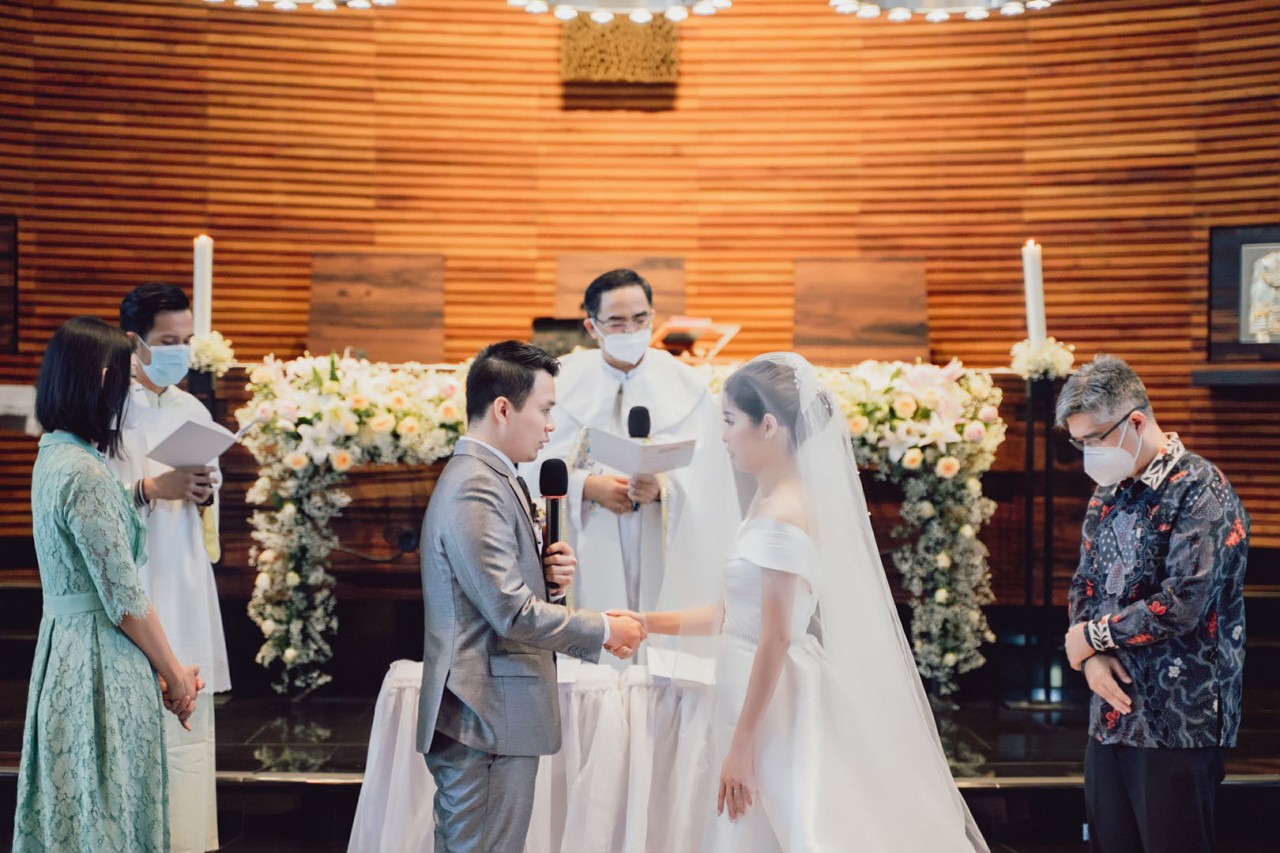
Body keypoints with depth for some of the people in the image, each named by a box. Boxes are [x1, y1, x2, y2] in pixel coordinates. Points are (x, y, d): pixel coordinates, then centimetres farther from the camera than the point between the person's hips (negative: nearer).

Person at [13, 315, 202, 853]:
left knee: (72, 809, 17)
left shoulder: (53, 456, 9)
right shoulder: (85, 473, -21)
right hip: (100, 663, -9)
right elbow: (124, 600, -18)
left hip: (65, 643, 9)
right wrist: (174, 676, -7)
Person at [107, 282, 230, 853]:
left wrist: (204, 492, -4)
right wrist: (152, 489, -19)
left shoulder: (193, 411, 13)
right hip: (129, 588, -6)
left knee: (188, 717, 6)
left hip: (186, 585, 6)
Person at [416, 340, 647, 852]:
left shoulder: (493, 479, 14)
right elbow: (513, 614, -21)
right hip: (486, 721, -10)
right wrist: (603, 630, -10)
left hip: (493, 718, 10)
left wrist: (549, 576, 1)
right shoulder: (476, 491, -18)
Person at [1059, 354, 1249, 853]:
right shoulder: (1109, 494, 11)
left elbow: (1182, 605, -22)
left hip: (1178, 721, -7)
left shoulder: (1200, 491, -13)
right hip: (1111, 713, 7)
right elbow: (1083, 586, 15)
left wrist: (1092, 635, -10)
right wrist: (1092, 658, -5)